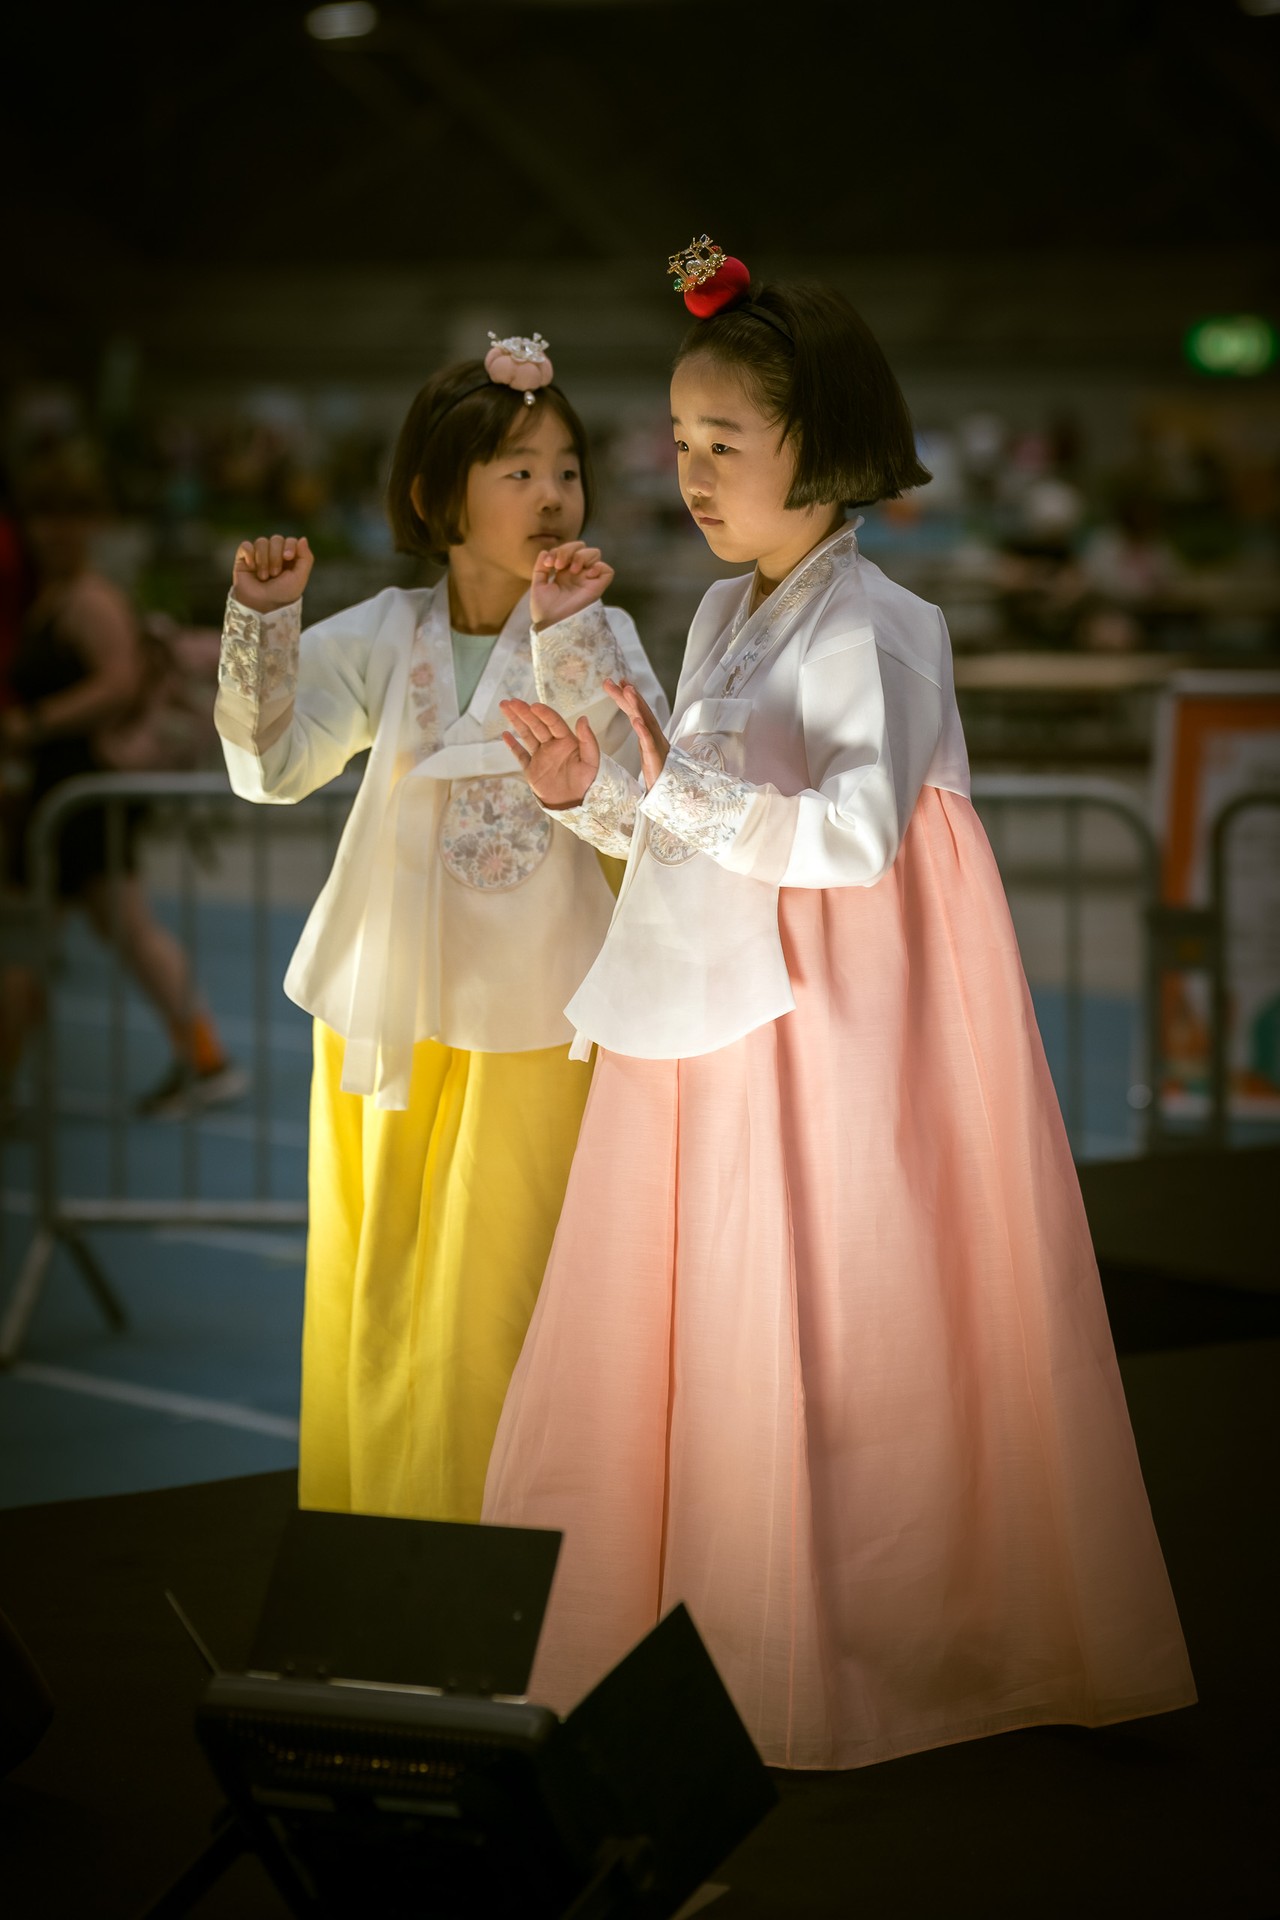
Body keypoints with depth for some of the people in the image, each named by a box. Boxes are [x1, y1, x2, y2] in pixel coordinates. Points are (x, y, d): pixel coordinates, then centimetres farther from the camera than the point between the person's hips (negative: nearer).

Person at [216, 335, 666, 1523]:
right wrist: (264, 619, -19)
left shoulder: (600, 636, -4)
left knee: (499, 1298, 2)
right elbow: (273, 767, -8)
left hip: (534, 1024, -2)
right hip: (390, 1016, 2)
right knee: (378, 1289, 12)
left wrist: (564, 637, -27)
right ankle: (370, 1536, 27)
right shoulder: (384, 636, 1)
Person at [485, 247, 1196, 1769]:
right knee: (667, 1333, 10)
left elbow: (854, 834, -24)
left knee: (806, 1344, -2)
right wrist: (593, 796, 1)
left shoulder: (871, 630, -14)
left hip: (825, 1028, -8)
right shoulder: (723, 616, 12)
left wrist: (679, 789, -28)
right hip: (709, 1020, 8)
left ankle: (841, 1661, 10)